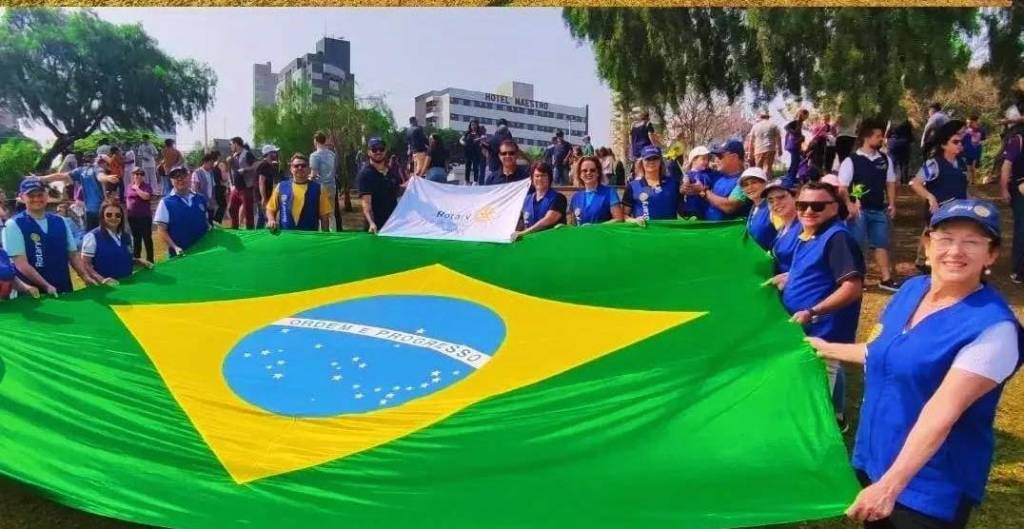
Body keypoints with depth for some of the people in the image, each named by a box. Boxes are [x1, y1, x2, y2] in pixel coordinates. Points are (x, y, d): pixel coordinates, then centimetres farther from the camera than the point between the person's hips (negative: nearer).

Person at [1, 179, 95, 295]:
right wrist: (46, 286, -20)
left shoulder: (61, 222, 8)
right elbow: (21, 264, -12)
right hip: (34, 293, -4)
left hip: (64, 289, 4)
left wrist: (85, 276, -4)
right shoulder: (13, 225, -6)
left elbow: (73, 254, 11)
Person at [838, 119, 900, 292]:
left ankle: (886, 279, 16)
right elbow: (842, 186, -11)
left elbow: (890, 183, 13)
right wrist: (849, 205, -20)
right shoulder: (851, 161, -10)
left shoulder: (885, 159, 6)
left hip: (879, 209, 5)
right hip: (859, 210, -5)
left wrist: (891, 204, 5)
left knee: (881, 244, 9)